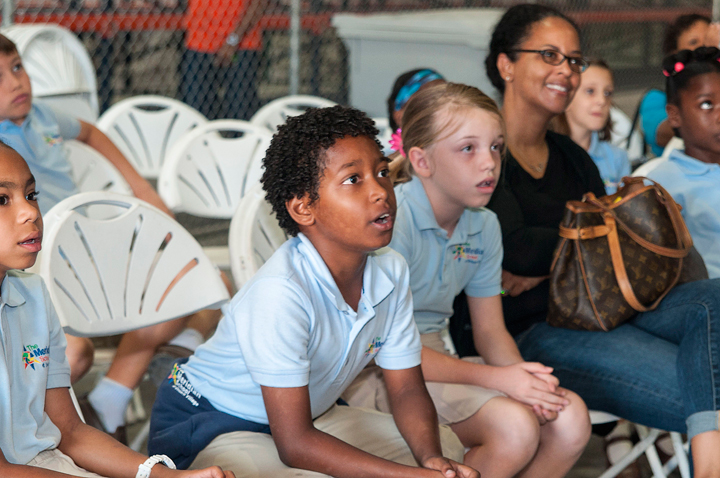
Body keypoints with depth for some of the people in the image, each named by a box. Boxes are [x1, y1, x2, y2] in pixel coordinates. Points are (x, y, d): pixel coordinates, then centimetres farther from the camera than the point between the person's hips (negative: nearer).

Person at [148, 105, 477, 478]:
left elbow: (407, 390, 1)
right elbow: (295, 444, -30)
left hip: (311, 415, 8)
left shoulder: (390, 273, -8)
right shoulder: (280, 292, -31)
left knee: (448, 447, -4)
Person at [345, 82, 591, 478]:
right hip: (374, 373, -8)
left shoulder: (484, 226, 6)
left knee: (570, 418, -10)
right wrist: (495, 378, -25)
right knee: (514, 424, -28)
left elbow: (490, 331, 11)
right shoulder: (393, 220, -19)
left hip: (437, 361, 8)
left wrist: (527, 380, -13)